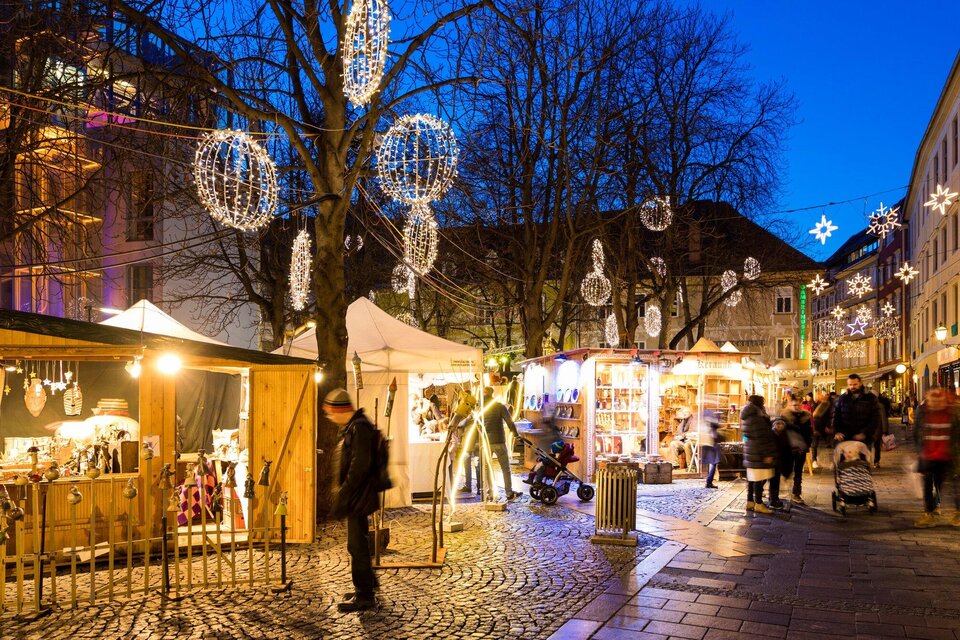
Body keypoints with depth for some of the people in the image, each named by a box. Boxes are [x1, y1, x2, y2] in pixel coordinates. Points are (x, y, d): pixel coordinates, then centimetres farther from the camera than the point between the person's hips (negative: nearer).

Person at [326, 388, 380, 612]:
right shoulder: (352, 427, 14)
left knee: (357, 546, -5)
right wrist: (341, 492, 19)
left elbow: (359, 466, -26)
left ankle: (364, 595, 2)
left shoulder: (359, 428, -19)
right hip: (356, 497, 11)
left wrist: (343, 495, -22)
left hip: (358, 498, -11)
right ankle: (367, 584, 32)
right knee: (359, 544, 19)